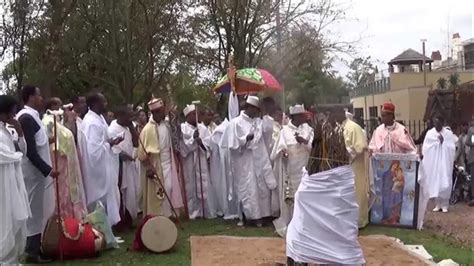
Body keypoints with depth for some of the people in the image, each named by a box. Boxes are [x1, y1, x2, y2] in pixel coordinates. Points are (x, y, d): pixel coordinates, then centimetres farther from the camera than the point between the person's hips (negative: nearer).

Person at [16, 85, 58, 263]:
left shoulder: (31, 116, 10)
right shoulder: (26, 118, -19)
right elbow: (30, 150, -22)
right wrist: (48, 169, -20)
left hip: (38, 171, 10)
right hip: (33, 172, -10)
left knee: (39, 209, 16)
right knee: (34, 210, 0)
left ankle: (34, 247, 26)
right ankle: (33, 251, 10)